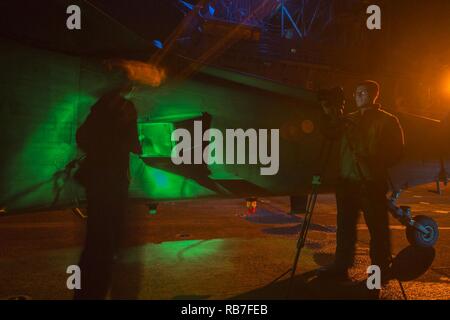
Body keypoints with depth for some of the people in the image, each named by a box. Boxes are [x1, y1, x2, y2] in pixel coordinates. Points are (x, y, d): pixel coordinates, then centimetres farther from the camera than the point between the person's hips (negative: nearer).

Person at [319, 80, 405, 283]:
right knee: (345, 226, 9)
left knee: (377, 228, 1)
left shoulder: (387, 121, 1)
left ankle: (380, 272, 13)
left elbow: (396, 152, -4)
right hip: (347, 180, 5)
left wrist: (373, 162, -16)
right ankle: (340, 268, 18)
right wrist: (329, 116, -1)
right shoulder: (349, 119, 17)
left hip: (372, 183, -5)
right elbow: (330, 134, 15)